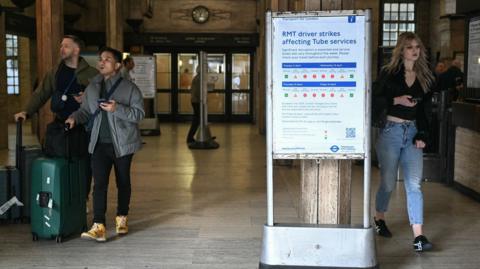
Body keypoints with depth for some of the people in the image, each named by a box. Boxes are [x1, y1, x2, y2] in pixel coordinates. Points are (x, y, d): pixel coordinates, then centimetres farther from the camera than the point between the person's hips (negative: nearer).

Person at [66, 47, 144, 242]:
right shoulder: (92, 88, 8)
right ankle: (98, 227, -9)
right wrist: (74, 117, -5)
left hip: (122, 143, -2)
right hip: (99, 144, 2)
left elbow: (139, 114, -10)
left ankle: (121, 219, 30)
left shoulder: (129, 88, -5)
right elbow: (85, 111, 16)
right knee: (99, 184, -7)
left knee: (123, 182, 11)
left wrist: (117, 109, -23)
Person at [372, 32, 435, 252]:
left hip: (412, 133, 3)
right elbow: (373, 101, -4)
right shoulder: (388, 73, 0)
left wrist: (422, 135, -1)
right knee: (388, 182, 6)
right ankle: (379, 219, 33)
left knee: (414, 185, -4)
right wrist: (397, 100, -16)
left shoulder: (424, 77, 9)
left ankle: (419, 236, -6)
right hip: (390, 131, -3)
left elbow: (424, 110, 10)